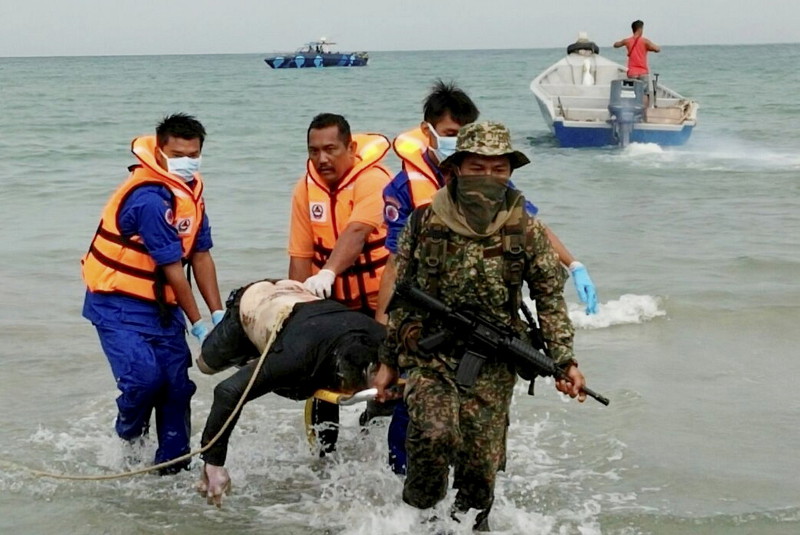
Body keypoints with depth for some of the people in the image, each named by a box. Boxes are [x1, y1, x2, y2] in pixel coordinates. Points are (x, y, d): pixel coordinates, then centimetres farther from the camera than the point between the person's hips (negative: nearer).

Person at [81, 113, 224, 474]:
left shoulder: (191, 190, 5)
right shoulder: (150, 198, -24)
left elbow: (201, 257, 4)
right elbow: (172, 269, -21)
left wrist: (219, 315, -3)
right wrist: (198, 325, -15)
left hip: (162, 305, 8)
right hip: (119, 305, -8)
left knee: (177, 386, 2)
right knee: (144, 376, -22)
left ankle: (173, 469, 14)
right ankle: (129, 436, 9)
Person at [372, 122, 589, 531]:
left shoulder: (527, 232, 1)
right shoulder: (424, 224, 1)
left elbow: (550, 299, 4)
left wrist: (565, 362, -6)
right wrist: (387, 362, 12)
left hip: (493, 364, 1)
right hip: (428, 356, -1)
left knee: (481, 460, 0)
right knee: (434, 434, -24)